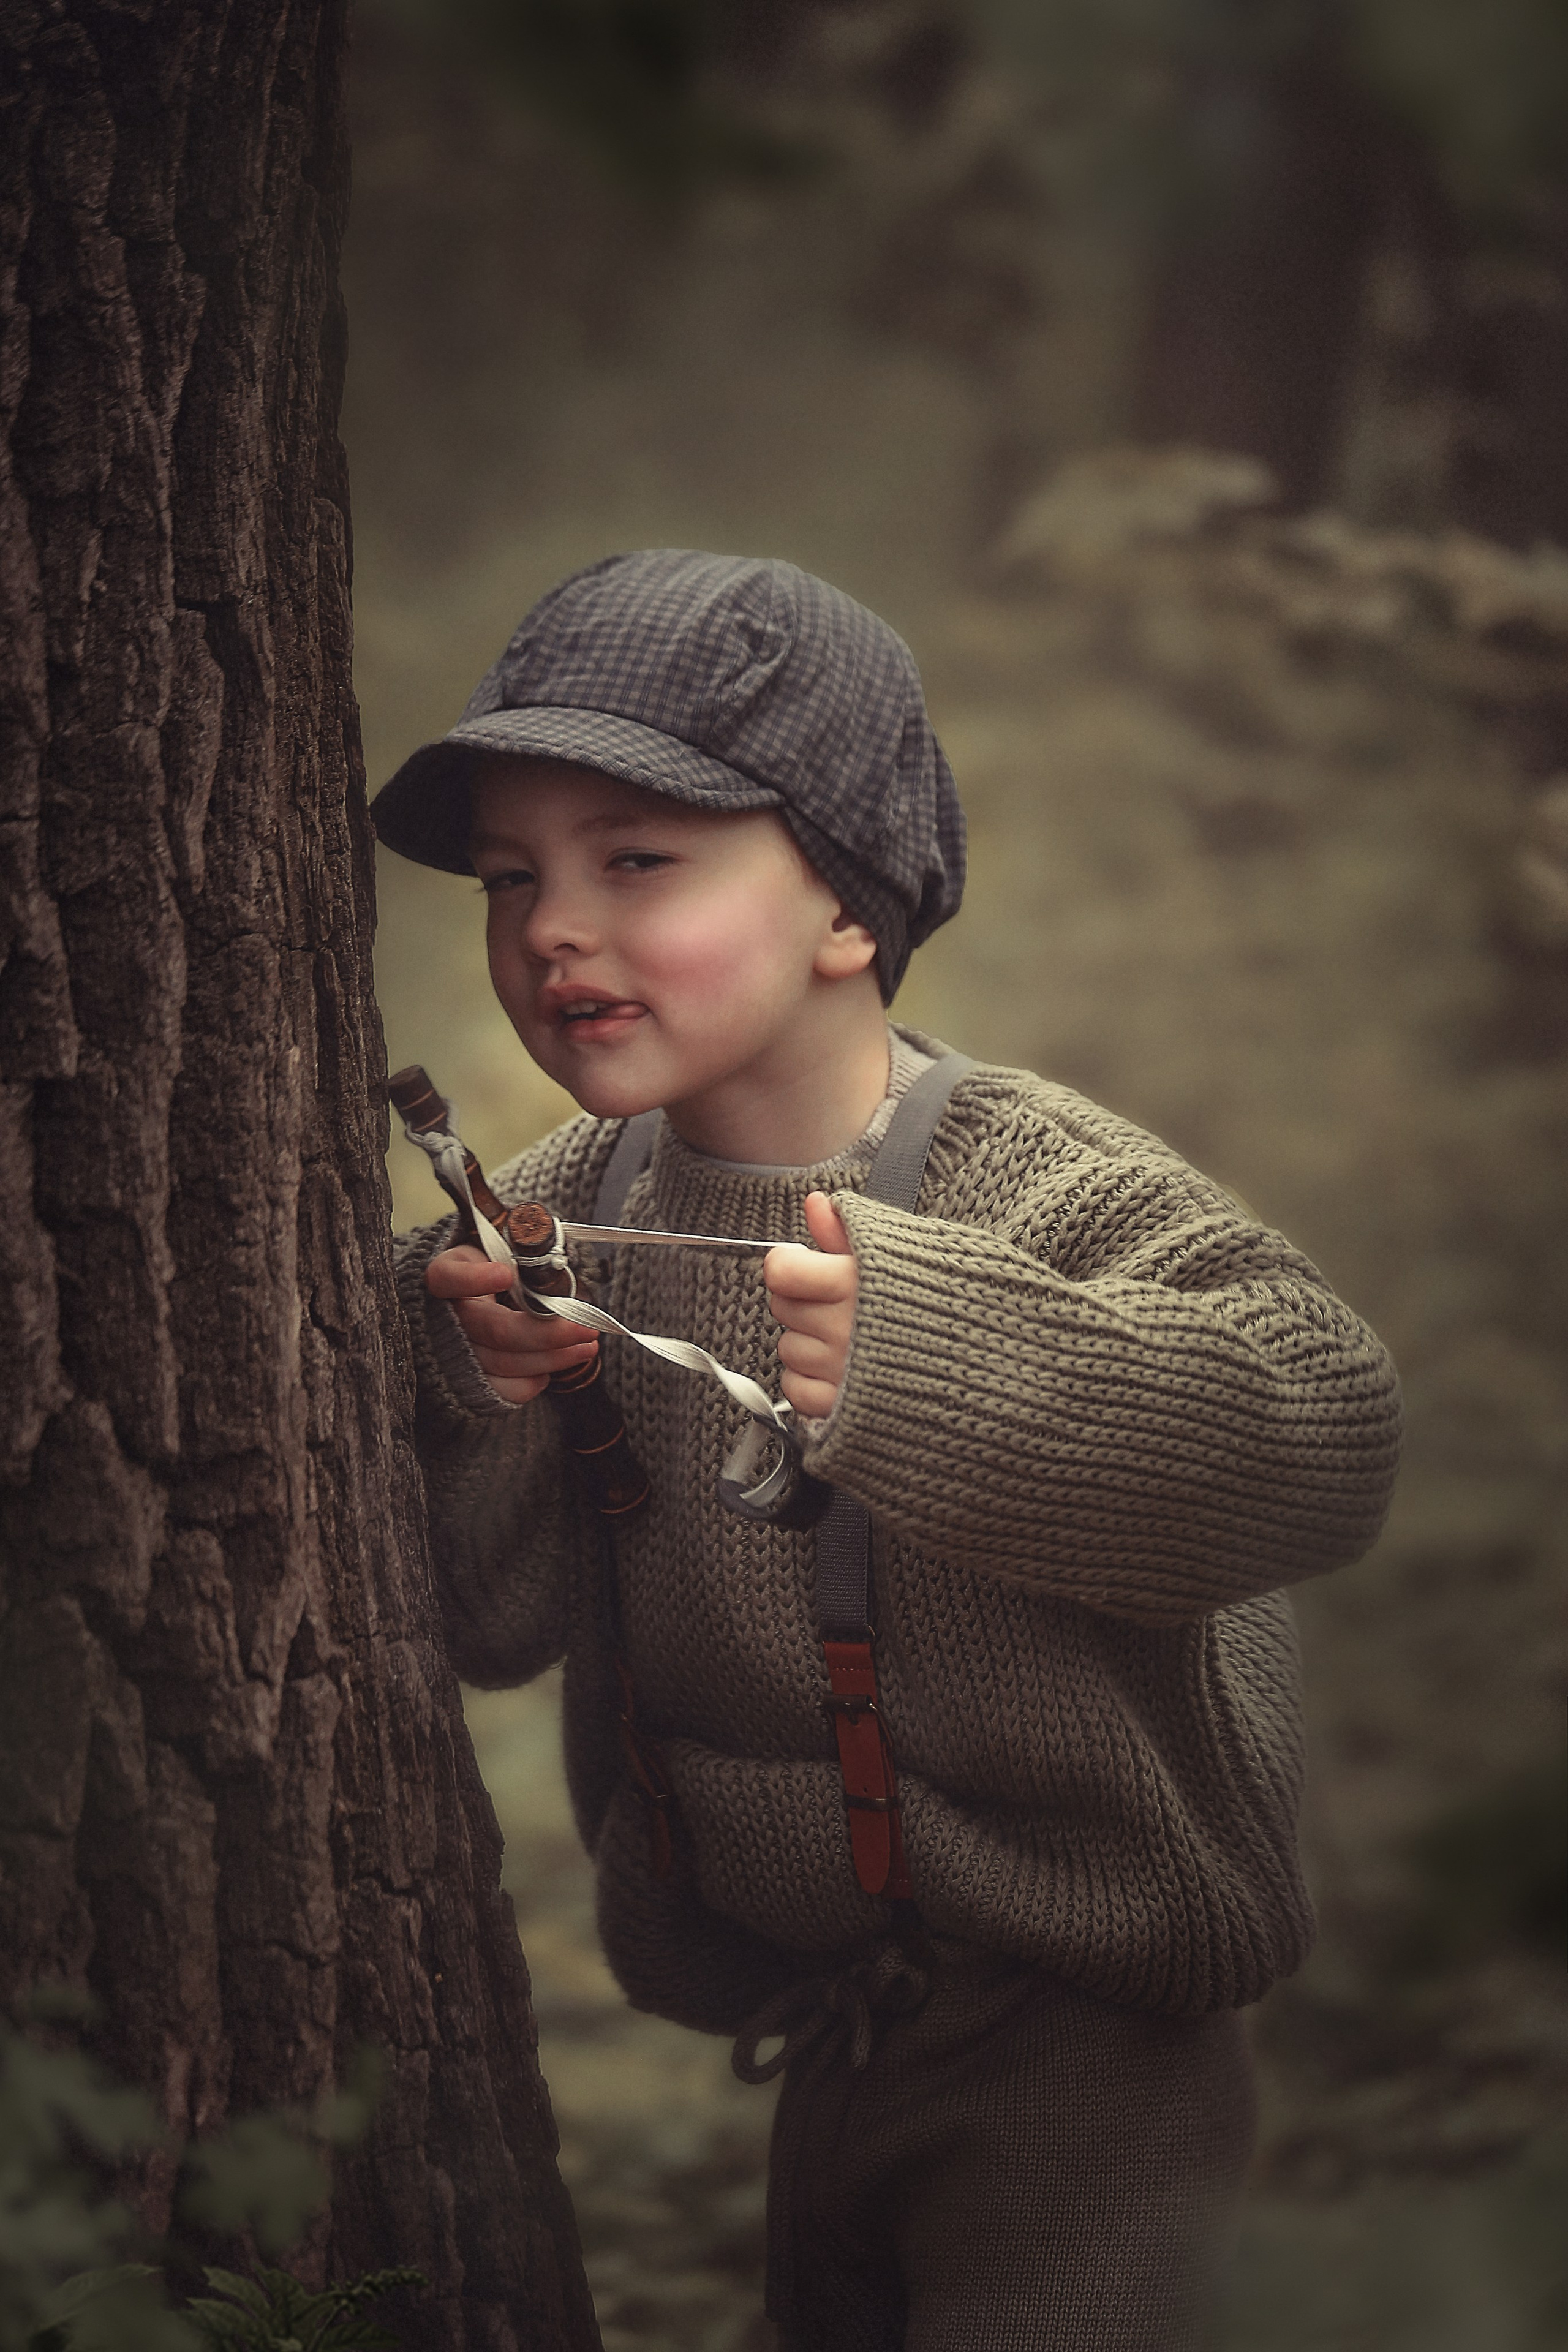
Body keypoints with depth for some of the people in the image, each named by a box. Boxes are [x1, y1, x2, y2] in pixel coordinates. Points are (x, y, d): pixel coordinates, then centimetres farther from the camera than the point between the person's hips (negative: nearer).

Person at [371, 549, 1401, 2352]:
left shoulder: (1038, 1189, -21)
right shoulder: (572, 1206, -3)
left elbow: (1325, 1434, -37)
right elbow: (483, 1622, -2)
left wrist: (927, 1357, -45)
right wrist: (467, 1392, -22)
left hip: (1076, 2022, -7)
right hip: (813, 2030, 7)